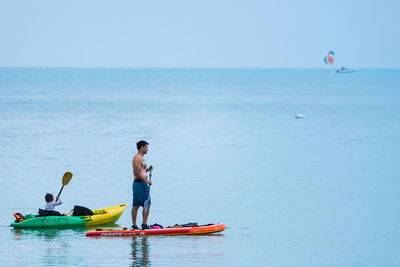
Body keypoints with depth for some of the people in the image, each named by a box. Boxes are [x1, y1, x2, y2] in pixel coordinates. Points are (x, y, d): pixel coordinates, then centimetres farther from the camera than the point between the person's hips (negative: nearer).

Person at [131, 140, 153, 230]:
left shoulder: (139, 158, 20)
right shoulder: (138, 158, -13)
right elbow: (137, 173, -20)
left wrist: (147, 170, 14)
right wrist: (146, 181, -17)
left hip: (137, 184, 10)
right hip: (140, 184, -10)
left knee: (136, 206, 9)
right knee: (147, 205, -8)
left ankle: (134, 226, 10)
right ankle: (144, 224, -8)